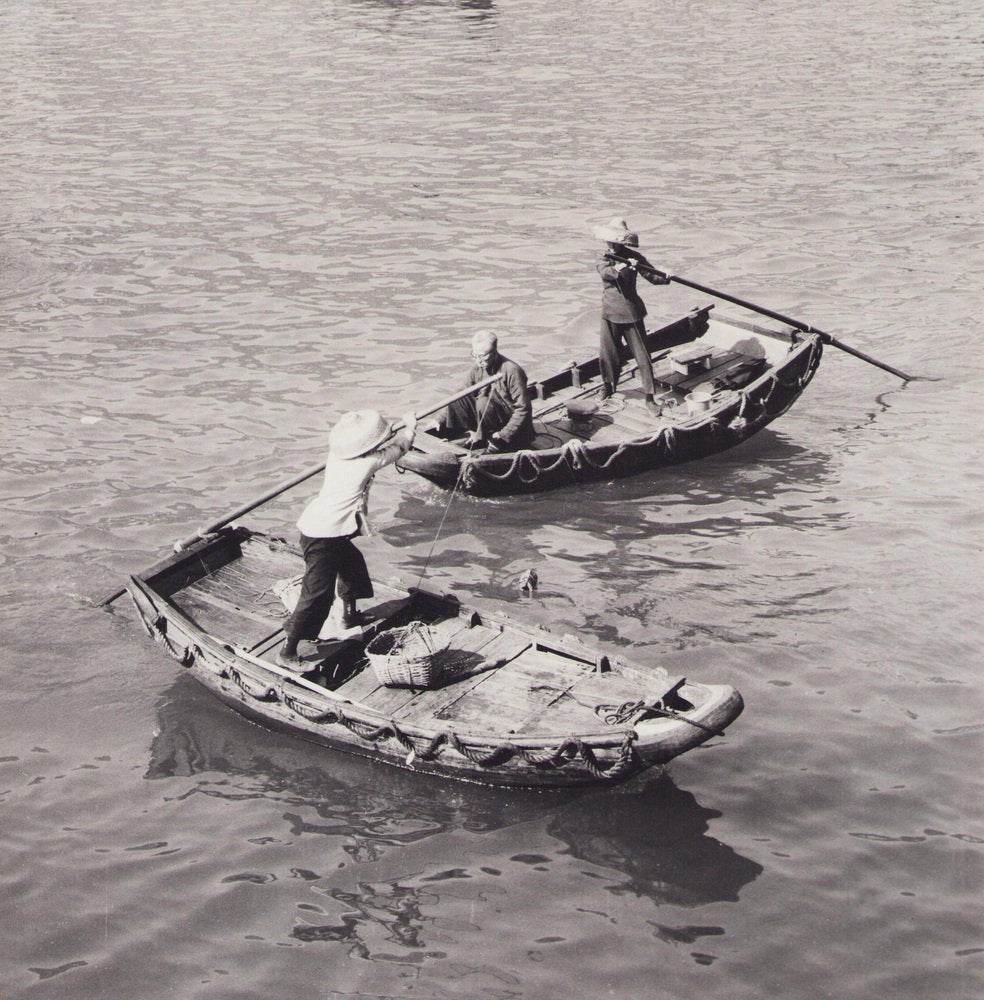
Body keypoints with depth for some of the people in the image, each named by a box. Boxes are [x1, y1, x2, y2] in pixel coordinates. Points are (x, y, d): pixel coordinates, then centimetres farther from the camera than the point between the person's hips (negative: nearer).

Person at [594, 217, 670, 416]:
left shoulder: (633, 257, -1)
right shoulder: (604, 259, 0)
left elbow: (652, 276, -8)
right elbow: (605, 272, -23)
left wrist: (665, 278, -29)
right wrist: (622, 267, -40)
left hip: (631, 312, -1)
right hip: (610, 312, 1)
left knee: (642, 355, -3)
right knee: (608, 354, 9)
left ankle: (650, 398, 1)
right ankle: (608, 386, 35)